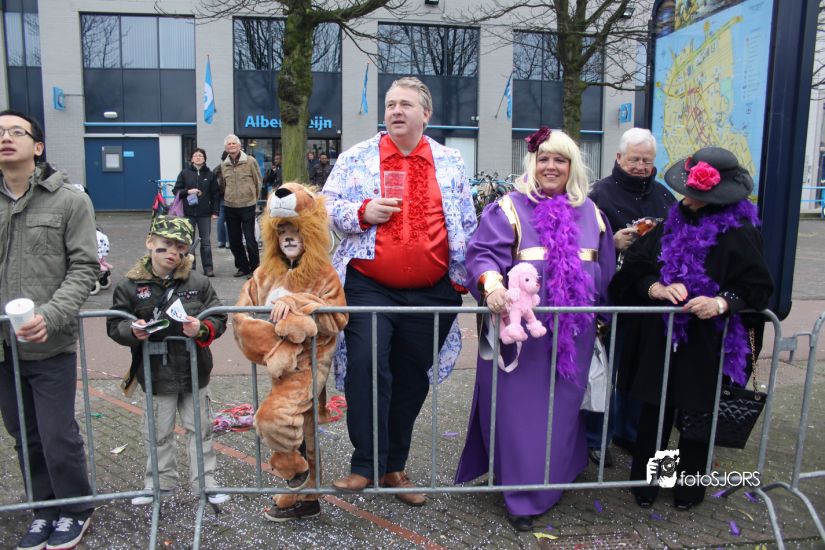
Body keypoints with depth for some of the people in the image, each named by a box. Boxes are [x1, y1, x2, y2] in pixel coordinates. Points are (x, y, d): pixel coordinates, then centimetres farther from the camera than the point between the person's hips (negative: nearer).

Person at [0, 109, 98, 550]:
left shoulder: (69, 199, -5)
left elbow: (84, 268, -7)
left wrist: (50, 315, -20)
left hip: (50, 345, -4)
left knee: (58, 436, 2)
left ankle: (76, 510, 26)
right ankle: (45, 510, 35)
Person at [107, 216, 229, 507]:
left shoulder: (198, 283, -5)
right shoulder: (131, 285, -6)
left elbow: (218, 319, -3)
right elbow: (114, 325, -1)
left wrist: (202, 329, -22)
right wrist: (132, 331, -21)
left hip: (194, 371, 1)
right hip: (156, 374, 0)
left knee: (200, 428, 13)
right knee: (158, 433, 16)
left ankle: (205, 481, 28)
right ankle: (159, 482, 35)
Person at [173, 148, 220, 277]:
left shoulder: (210, 174, 5)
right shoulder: (184, 173, 5)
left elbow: (215, 194, 4)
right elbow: (176, 190, 5)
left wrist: (215, 211, -2)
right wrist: (187, 191, -13)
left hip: (205, 213, 0)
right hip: (188, 213, 0)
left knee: (206, 242, 3)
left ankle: (208, 268, 8)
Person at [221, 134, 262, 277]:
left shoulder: (250, 161, -4)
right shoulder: (223, 165, 8)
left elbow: (258, 181, 3)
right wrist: (228, 198, 17)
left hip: (247, 205, -4)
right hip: (230, 207, 5)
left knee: (250, 239, -4)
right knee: (234, 240, 9)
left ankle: (254, 268, 8)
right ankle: (243, 267, 21)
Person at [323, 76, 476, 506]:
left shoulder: (450, 163, 8)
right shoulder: (356, 158, 5)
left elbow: (467, 226, 11)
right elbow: (327, 207, 4)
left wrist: (463, 277, 6)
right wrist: (362, 212, -14)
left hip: (431, 293, 2)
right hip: (369, 288, -1)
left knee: (412, 378, 10)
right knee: (366, 366, -16)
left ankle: (394, 466, 27)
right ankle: (366, 464, 0)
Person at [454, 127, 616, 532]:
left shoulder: (589, 213, 11)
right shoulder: (509, 209, -4)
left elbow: (606, 273, 18)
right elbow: (483, 253, -18)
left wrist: (600, 316, 18)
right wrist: (491, 284, -38)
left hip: (572, 335, 5)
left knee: (561, 408, 15)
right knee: (519, 410, 2)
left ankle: (551, 480, 36)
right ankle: (521, 494, 18)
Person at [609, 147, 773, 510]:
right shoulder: (672, 223, 0)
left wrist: (723, 303, -20)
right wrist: (655, 287, -19)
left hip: (707, 342, -1)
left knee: (696, 412, 13)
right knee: (654, 411, 8)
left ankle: (689, 485, 28)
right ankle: (644, 481, 24)